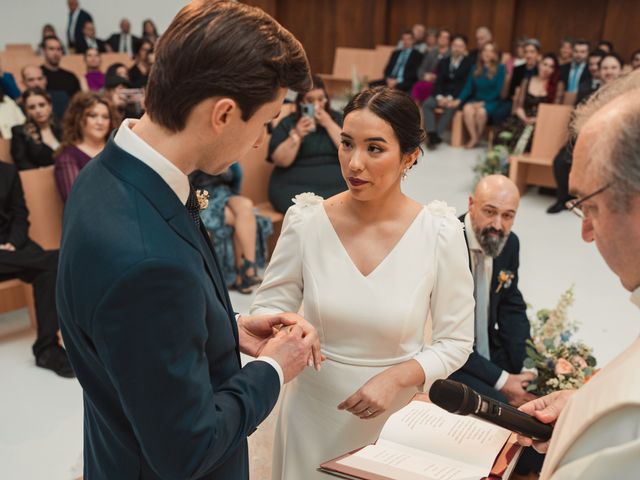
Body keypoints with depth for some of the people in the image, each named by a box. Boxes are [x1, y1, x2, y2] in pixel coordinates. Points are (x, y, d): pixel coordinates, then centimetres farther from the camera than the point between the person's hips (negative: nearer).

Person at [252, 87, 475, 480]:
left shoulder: (440, 233, -14)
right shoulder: (306, 220, -12)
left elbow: (456, 341, -6)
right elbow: (268, 307, -4)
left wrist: (397, 378, -19)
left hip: (394, 417, 0)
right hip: (311, 415, 1)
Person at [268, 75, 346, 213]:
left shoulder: (336, 119, 14)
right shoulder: (288, 123, 8)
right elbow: (280, 161, -3)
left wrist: (329, 124, -5)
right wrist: (296, 135, -14)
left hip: (338, 185, 2)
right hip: (296, 187, -2)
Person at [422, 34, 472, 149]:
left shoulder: (469, 64, 2)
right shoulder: (443, 62, 17)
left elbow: (465, 84, -7)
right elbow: (438, 82, 7)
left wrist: (451, 98, -19)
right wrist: (439, 97, -12)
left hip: (458, 97, -4)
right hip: (442, 95, 4)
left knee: (450, 107, -36)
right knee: (426, 104, -24)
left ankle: (436, 136, -33)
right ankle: (432, 134, -33)